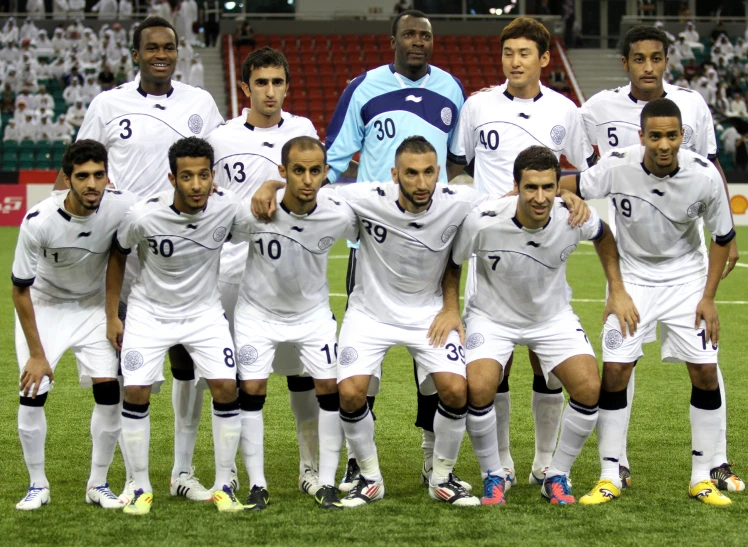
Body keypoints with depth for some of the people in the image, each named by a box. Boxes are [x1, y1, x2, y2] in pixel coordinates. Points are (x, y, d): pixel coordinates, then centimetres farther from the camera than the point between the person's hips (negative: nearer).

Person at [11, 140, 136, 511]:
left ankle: (98, 484, 7)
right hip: (43, 304, -2)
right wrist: (36, 353, -15)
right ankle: (37, 484, 7)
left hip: (93, 305, 2)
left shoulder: (123, 208, -26)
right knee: (33, 393, -11)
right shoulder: (38, 222, -30)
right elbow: (20, 289, -18)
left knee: (108, 390, -10)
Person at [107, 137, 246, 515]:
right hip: (149, 311, -1)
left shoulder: (227, 208, -22)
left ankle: (223, 486, 3)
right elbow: (118, 254, -4)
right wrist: (112, 316, 0)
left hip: (204, 311, 1)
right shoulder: (143, 216, -24)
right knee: (135, 391, -11)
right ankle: (141, 488, 5)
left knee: (226, 387, -12)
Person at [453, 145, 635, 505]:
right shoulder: (482, 221, -29)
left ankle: (557, 476, 5)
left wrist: (617, 291, 2)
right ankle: (493, 476, -1)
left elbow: (603, 236, 4)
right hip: (492, 316, -2)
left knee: (589, 387, -17)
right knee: (478, 388, -27)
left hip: (554, 317, 2)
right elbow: (451, 262, -9)